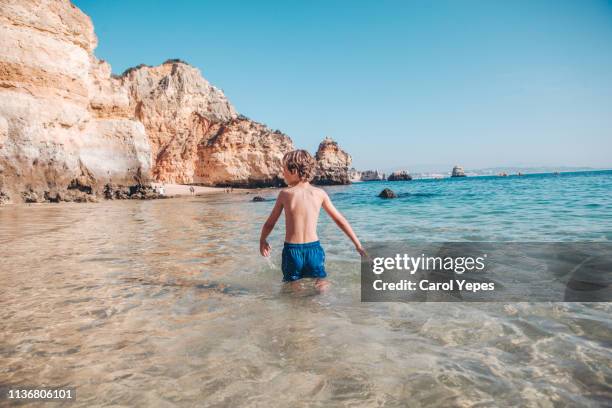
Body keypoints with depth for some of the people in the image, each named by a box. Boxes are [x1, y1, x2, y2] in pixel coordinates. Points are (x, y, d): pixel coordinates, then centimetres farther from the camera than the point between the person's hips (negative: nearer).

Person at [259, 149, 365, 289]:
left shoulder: (285, 194, -4)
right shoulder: (320, 193, 0)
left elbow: (270, 223, 5)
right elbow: (340, 220, 6)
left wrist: (262, 241, 24)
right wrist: (357, 243, 15)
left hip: (292, 250, -1)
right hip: (314, 248, 1)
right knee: (322, 285, 14)